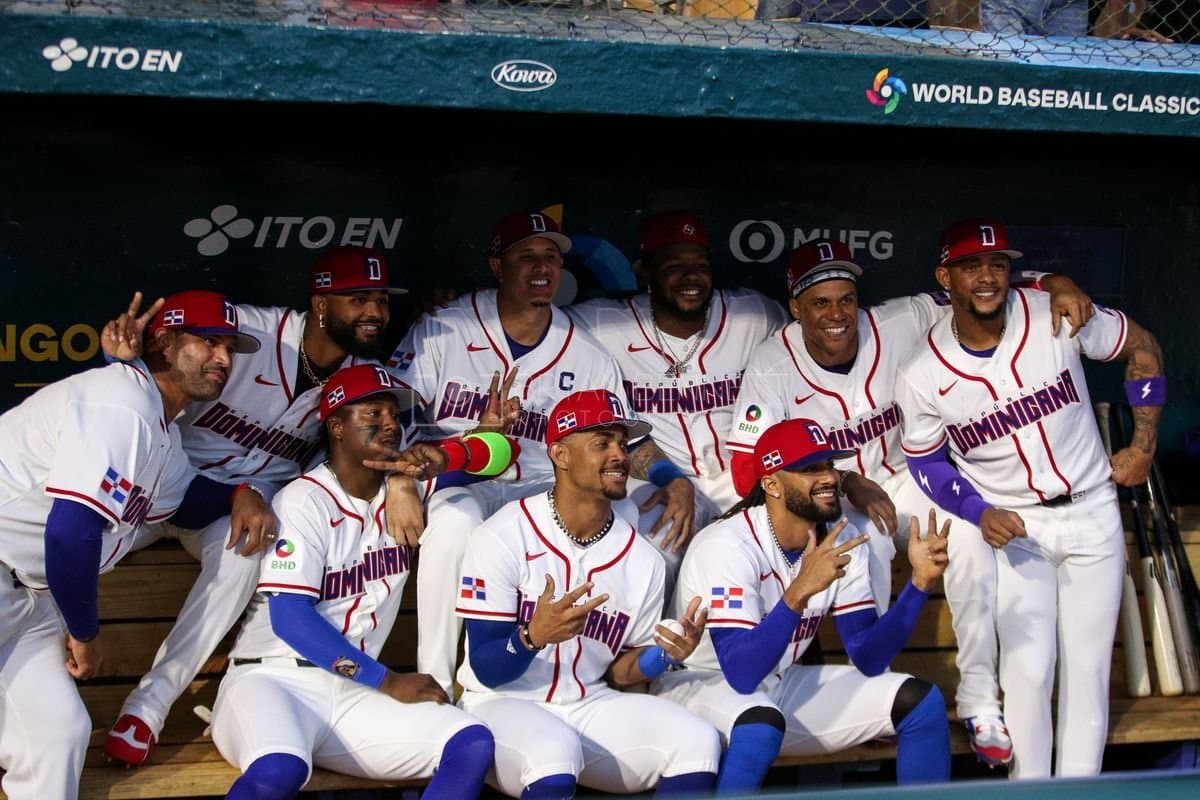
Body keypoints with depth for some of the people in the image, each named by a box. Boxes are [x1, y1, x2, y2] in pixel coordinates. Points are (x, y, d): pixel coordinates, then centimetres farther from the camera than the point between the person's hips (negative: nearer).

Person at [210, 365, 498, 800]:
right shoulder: (305, 501, -7)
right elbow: (290, 617, -15)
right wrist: (387, 681, -14)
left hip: (352, 692, 6)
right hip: (273, 678, -6)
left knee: (473, 747, -17)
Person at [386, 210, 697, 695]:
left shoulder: (588, 358, 9)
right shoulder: (445, 331, 0)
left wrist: (674, 481, -10)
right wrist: (400, 486, -24)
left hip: (544, 491, 3)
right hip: (454, 483, -3)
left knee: (629, 514, -22)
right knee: (454, 519, -38)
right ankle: (433, 687, -25)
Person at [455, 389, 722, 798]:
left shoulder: (643, 560, 2)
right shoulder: (503, 537, -12)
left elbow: (617, 674, 9)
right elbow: (486, 670, -13)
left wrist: (663, 655, -13)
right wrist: (533, 636, -34)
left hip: (590, 704, 5)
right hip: (504, 704, -5)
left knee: (698, 741, -19)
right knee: (555, 753, -38)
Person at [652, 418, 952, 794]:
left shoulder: (841, 540, -5)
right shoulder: (728, 546, -26)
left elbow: (869, 658, -7)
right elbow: (741, 672, -35)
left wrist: (920, 582, -19)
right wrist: (799, 592, -46)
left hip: (779, 686, 7)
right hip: (699, 684, -7)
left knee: (921, 702, -5)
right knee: (761, 724, -41)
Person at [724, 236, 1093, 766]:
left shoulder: (897, 325, -14)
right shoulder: (771, 368, -18)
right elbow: (748, 472, -21)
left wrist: (1053, 283, -28)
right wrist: (845, 484, -29)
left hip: (902, 477, 3)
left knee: (970, 536, -24)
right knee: (866, 538, -35)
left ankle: (979, 699, -10)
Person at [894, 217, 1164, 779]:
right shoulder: (922, 377, -13)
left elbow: (1142, 351, 2)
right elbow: (926, 461, 2)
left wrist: (1144, 444, 2)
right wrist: (981, 514, -13)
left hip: (1092, 514, 1)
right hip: (1012, 525, -1)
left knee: (1087, 667, 6)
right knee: (1027, 669, -8)